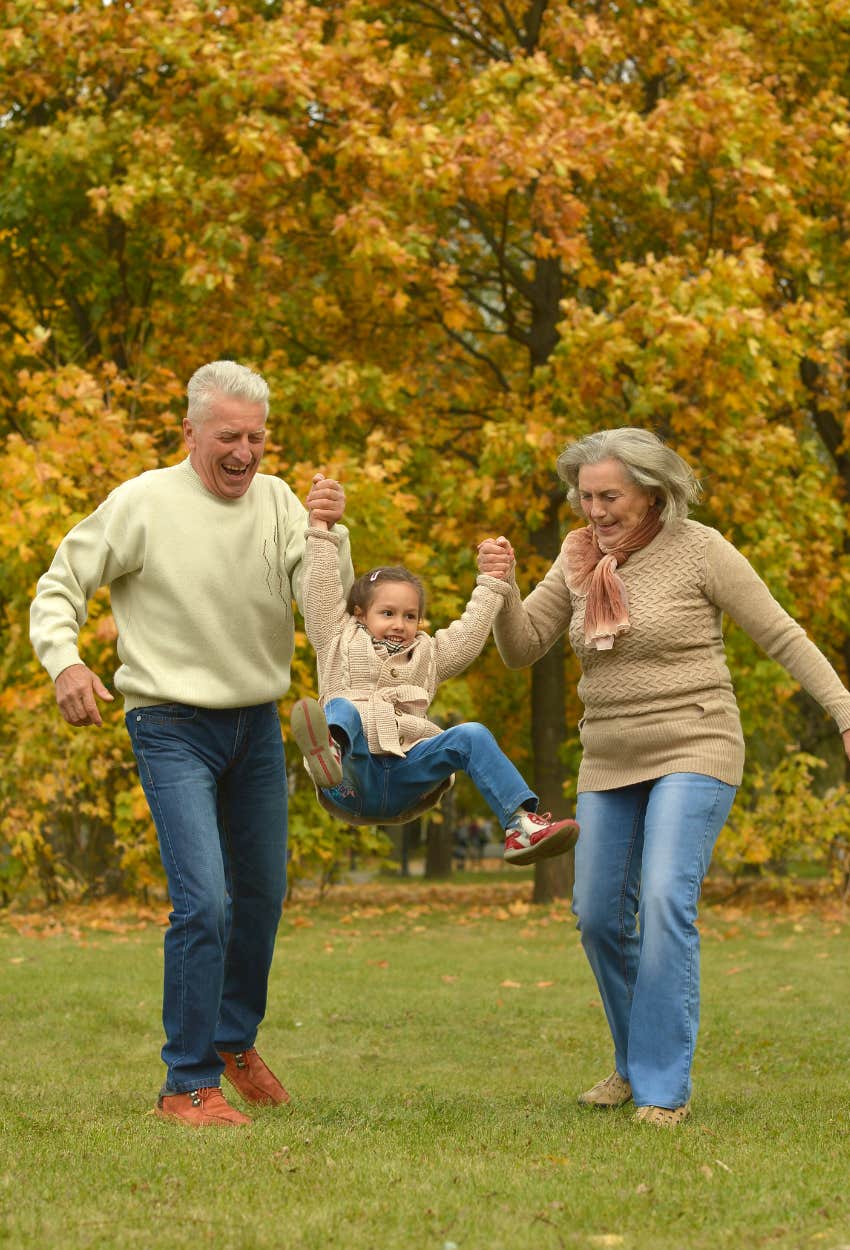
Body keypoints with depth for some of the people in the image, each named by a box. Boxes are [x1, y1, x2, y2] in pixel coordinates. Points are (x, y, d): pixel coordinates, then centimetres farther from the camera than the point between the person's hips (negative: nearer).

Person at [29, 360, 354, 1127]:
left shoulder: (277, 502, 0)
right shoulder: (145, 504, -12)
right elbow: (61, 586, -4)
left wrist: (331, 535, -24)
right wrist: (64, 662, -20)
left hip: (257, 724, 5)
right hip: (174, 726, -5)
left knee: (262, 895, 17)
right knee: (203, 902, -17)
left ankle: (236, 1042, 40)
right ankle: (189, 1084, -7)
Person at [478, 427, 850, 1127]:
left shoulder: (698, 549, -10)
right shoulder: (580, 558, 5)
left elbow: (783, 638, -6)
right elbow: (521, 649, 6)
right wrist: (502, 586, -13)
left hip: (692, 753, -6)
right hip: (610, 764, 6)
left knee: (666, 902, -21)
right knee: (599, 917, 8)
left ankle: (665, 1087, -16)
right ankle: (636, 1061, 30)